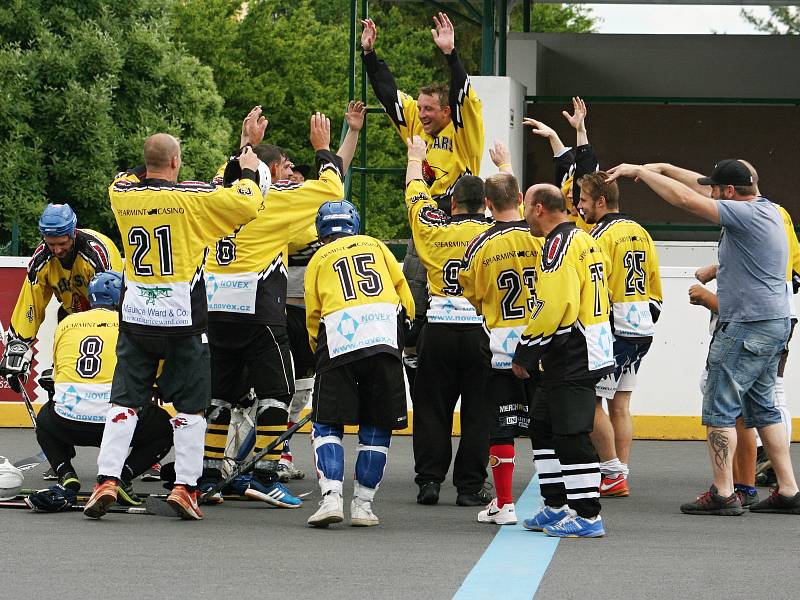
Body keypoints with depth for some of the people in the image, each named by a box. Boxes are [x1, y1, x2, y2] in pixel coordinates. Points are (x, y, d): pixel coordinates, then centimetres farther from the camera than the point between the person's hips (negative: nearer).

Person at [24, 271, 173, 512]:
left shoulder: (66, 324, 15)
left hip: (69, 424, 2)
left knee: (45, 418, 36)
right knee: (163, 426, 24)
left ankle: (67, 478, 11)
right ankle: (122, 476, 3)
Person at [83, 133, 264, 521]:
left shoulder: (121, 195, 0)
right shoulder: (193, 197, -11)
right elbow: (249, 204, -7)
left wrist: (149, 169, 31)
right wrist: (248, 172, 11)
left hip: (135, 318, 3)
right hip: (183, 320, -3)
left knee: (124, 401, 6)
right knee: (190, 407, 6)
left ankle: (106, 481, -4)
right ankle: (184, 486, 2)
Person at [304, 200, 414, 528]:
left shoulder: (319, 259, 21)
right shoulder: (375, 245, 23)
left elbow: (313, 316, 20)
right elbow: (404, 294, 18)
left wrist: (321, 356, 33)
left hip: (338, 341, -1)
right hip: (385, 338, 1)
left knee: (327, 424, 8)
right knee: (377, 427, 11)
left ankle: (331, 498, -8)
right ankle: (363, 505, 8)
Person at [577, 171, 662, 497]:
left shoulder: (602, 236, -13)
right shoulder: (641, 233, 13)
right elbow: (655, 286, 18)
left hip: (612, 332, -9)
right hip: (641, 330, 9)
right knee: (619, 403, 12)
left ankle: (612, 474, -3)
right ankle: (621, 476, 11)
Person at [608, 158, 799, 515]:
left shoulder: (746, 214, -17)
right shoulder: (767, 209, 11)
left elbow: (685, 199, -21)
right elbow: (699, 186, 23)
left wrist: (639, 171, -13)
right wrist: (662, 169, 23)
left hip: (747, 326, -10)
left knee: (720, 408, -4)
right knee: (762, 407, 15)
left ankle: (722, 494, -4)